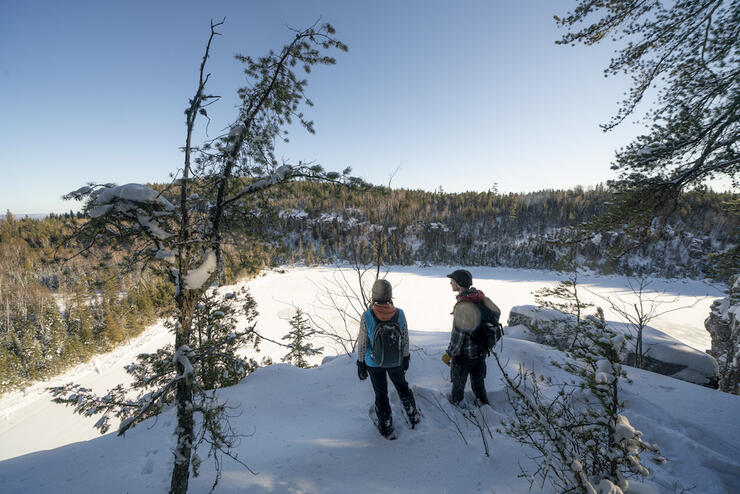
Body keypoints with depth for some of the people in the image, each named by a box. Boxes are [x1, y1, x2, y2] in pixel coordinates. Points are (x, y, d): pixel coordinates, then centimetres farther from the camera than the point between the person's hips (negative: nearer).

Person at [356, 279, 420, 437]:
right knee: (402, 386, 29)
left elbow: (362, 343, -15)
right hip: (396, 362, 2)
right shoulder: (399, 314, -20)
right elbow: (405, 340, -7)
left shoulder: (367, 316, -26)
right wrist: (406, 358, 10)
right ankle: (413, 416, 46)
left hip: (374, 362, -1)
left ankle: (386, 427, 38)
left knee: (381, 394, 20)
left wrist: (360, 363, 0)